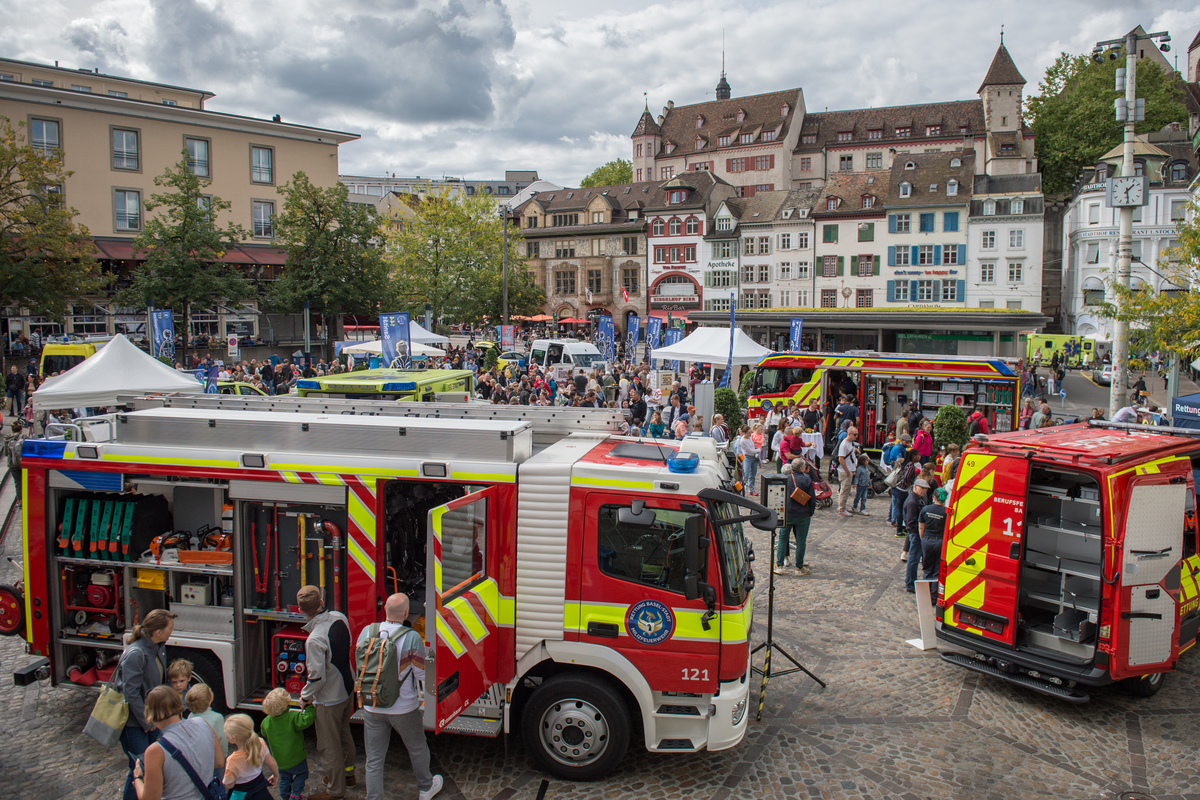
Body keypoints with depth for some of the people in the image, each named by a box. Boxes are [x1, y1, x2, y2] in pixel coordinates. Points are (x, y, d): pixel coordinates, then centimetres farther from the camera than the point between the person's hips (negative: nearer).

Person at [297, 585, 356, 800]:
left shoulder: (315, 640, -32)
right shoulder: (339, 617, -11)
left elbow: (317, 677, -26)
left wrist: (304, 697, -8)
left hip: (329, 698, -8)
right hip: (347, 688, 8)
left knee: (329, 746, 11)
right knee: (344, 734, 27)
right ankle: (348, 773, 44)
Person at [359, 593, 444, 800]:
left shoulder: (367, 632, -10)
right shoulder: (411, 637, -22)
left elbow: (360, 663, 4)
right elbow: (420, 672, -14)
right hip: (404, 708, -2)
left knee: (374, 759, 14)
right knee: (418, 749, 22)